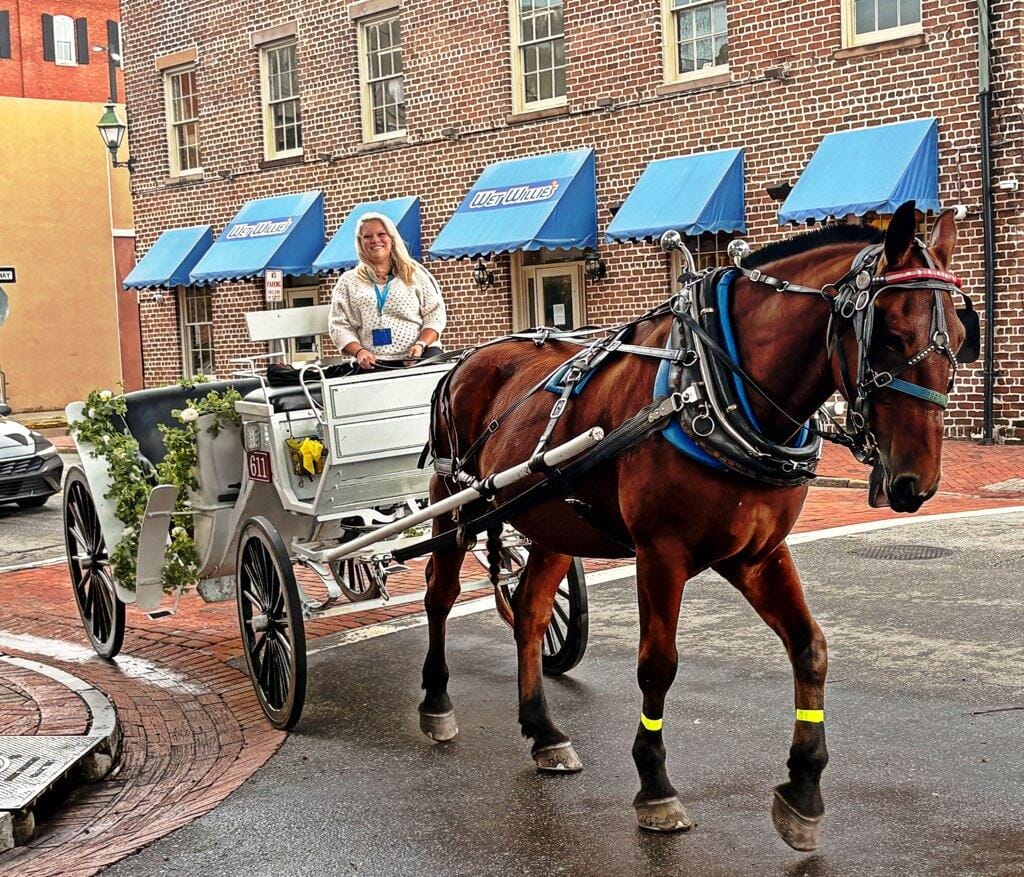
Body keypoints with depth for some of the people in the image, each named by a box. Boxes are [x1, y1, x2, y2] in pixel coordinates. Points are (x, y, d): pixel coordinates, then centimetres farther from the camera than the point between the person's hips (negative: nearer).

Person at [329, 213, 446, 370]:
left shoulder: (415, 274, 15)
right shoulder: (348, 282, 16)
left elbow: (435, 315, 9)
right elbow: (340, 326, 10)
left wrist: (421, 345, -8)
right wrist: (359, 351, -9)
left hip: (416, 357, 1)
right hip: (373, 362, -1)